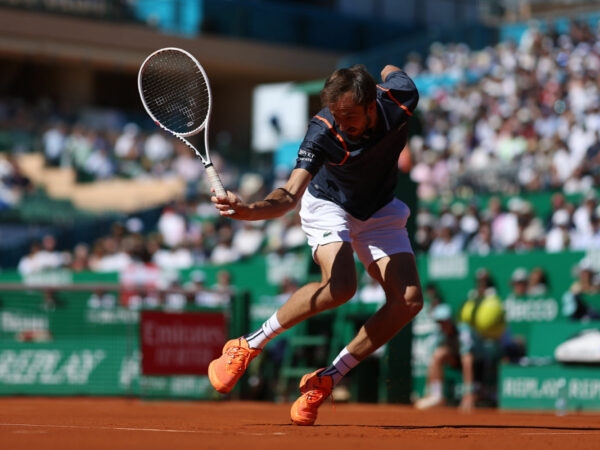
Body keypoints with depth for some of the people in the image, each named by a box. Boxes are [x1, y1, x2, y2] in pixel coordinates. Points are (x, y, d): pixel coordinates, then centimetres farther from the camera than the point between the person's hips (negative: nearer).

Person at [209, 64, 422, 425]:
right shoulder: (323, 133, -36)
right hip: (329, 204, -4)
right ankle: (247, 347, -15)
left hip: (381, 211, 5)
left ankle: (325, 381, -4)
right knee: (340, 286, -33)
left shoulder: (402, 98, -27)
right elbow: (291, 195, -45)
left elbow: (392, 71, -2)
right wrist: (250, 210, -64)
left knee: (408, 300, -14)